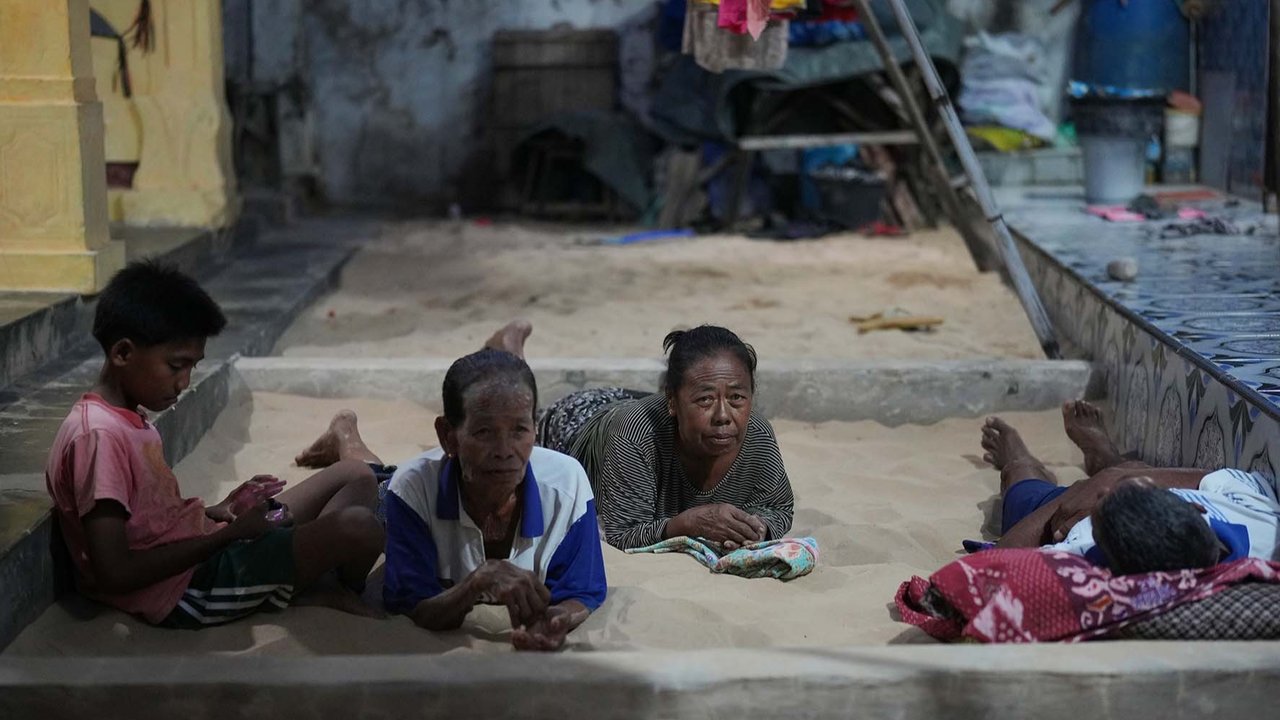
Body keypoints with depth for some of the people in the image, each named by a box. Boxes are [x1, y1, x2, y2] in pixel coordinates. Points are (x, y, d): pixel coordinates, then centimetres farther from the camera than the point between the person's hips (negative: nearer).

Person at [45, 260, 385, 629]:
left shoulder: (128, 419, 10)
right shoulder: (99, 436, -21)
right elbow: (114, 573, -25)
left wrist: (216, 512, 0)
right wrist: (228, 534, -19)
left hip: (200, 553, 10)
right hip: (189, 590, -10)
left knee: (356, 478, 12)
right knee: (357, 528, -21)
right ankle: (328, 590, 10)